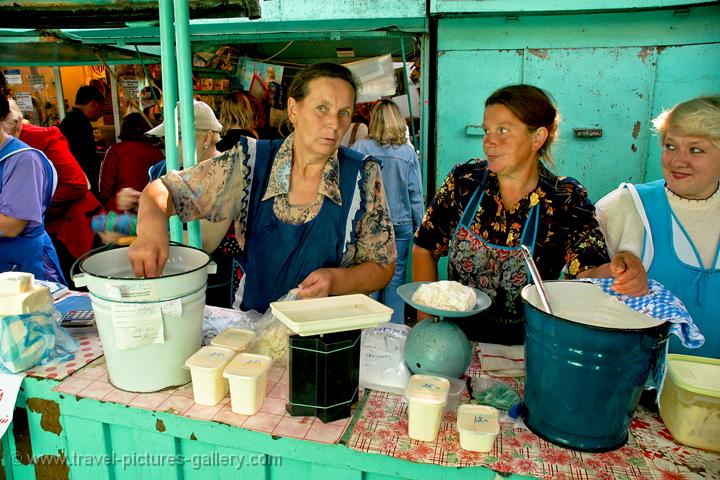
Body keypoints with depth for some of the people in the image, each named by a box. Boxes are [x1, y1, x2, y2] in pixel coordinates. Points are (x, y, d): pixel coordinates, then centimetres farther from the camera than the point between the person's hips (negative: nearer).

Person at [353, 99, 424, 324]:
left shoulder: (360, 148, -7)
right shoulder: (408, 152, -4)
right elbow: (416, 194, 0)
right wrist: (418, 226, 10)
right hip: (401, 223, 1)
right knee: (395, 276, 8)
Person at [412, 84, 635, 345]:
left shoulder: (567, 199, -4)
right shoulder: (463, 180, -1)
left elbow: (590, 272, -15)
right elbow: (424, 249, 4)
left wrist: (621, 270, -38)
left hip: (524, 345, 1)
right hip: (456, 338, 0)